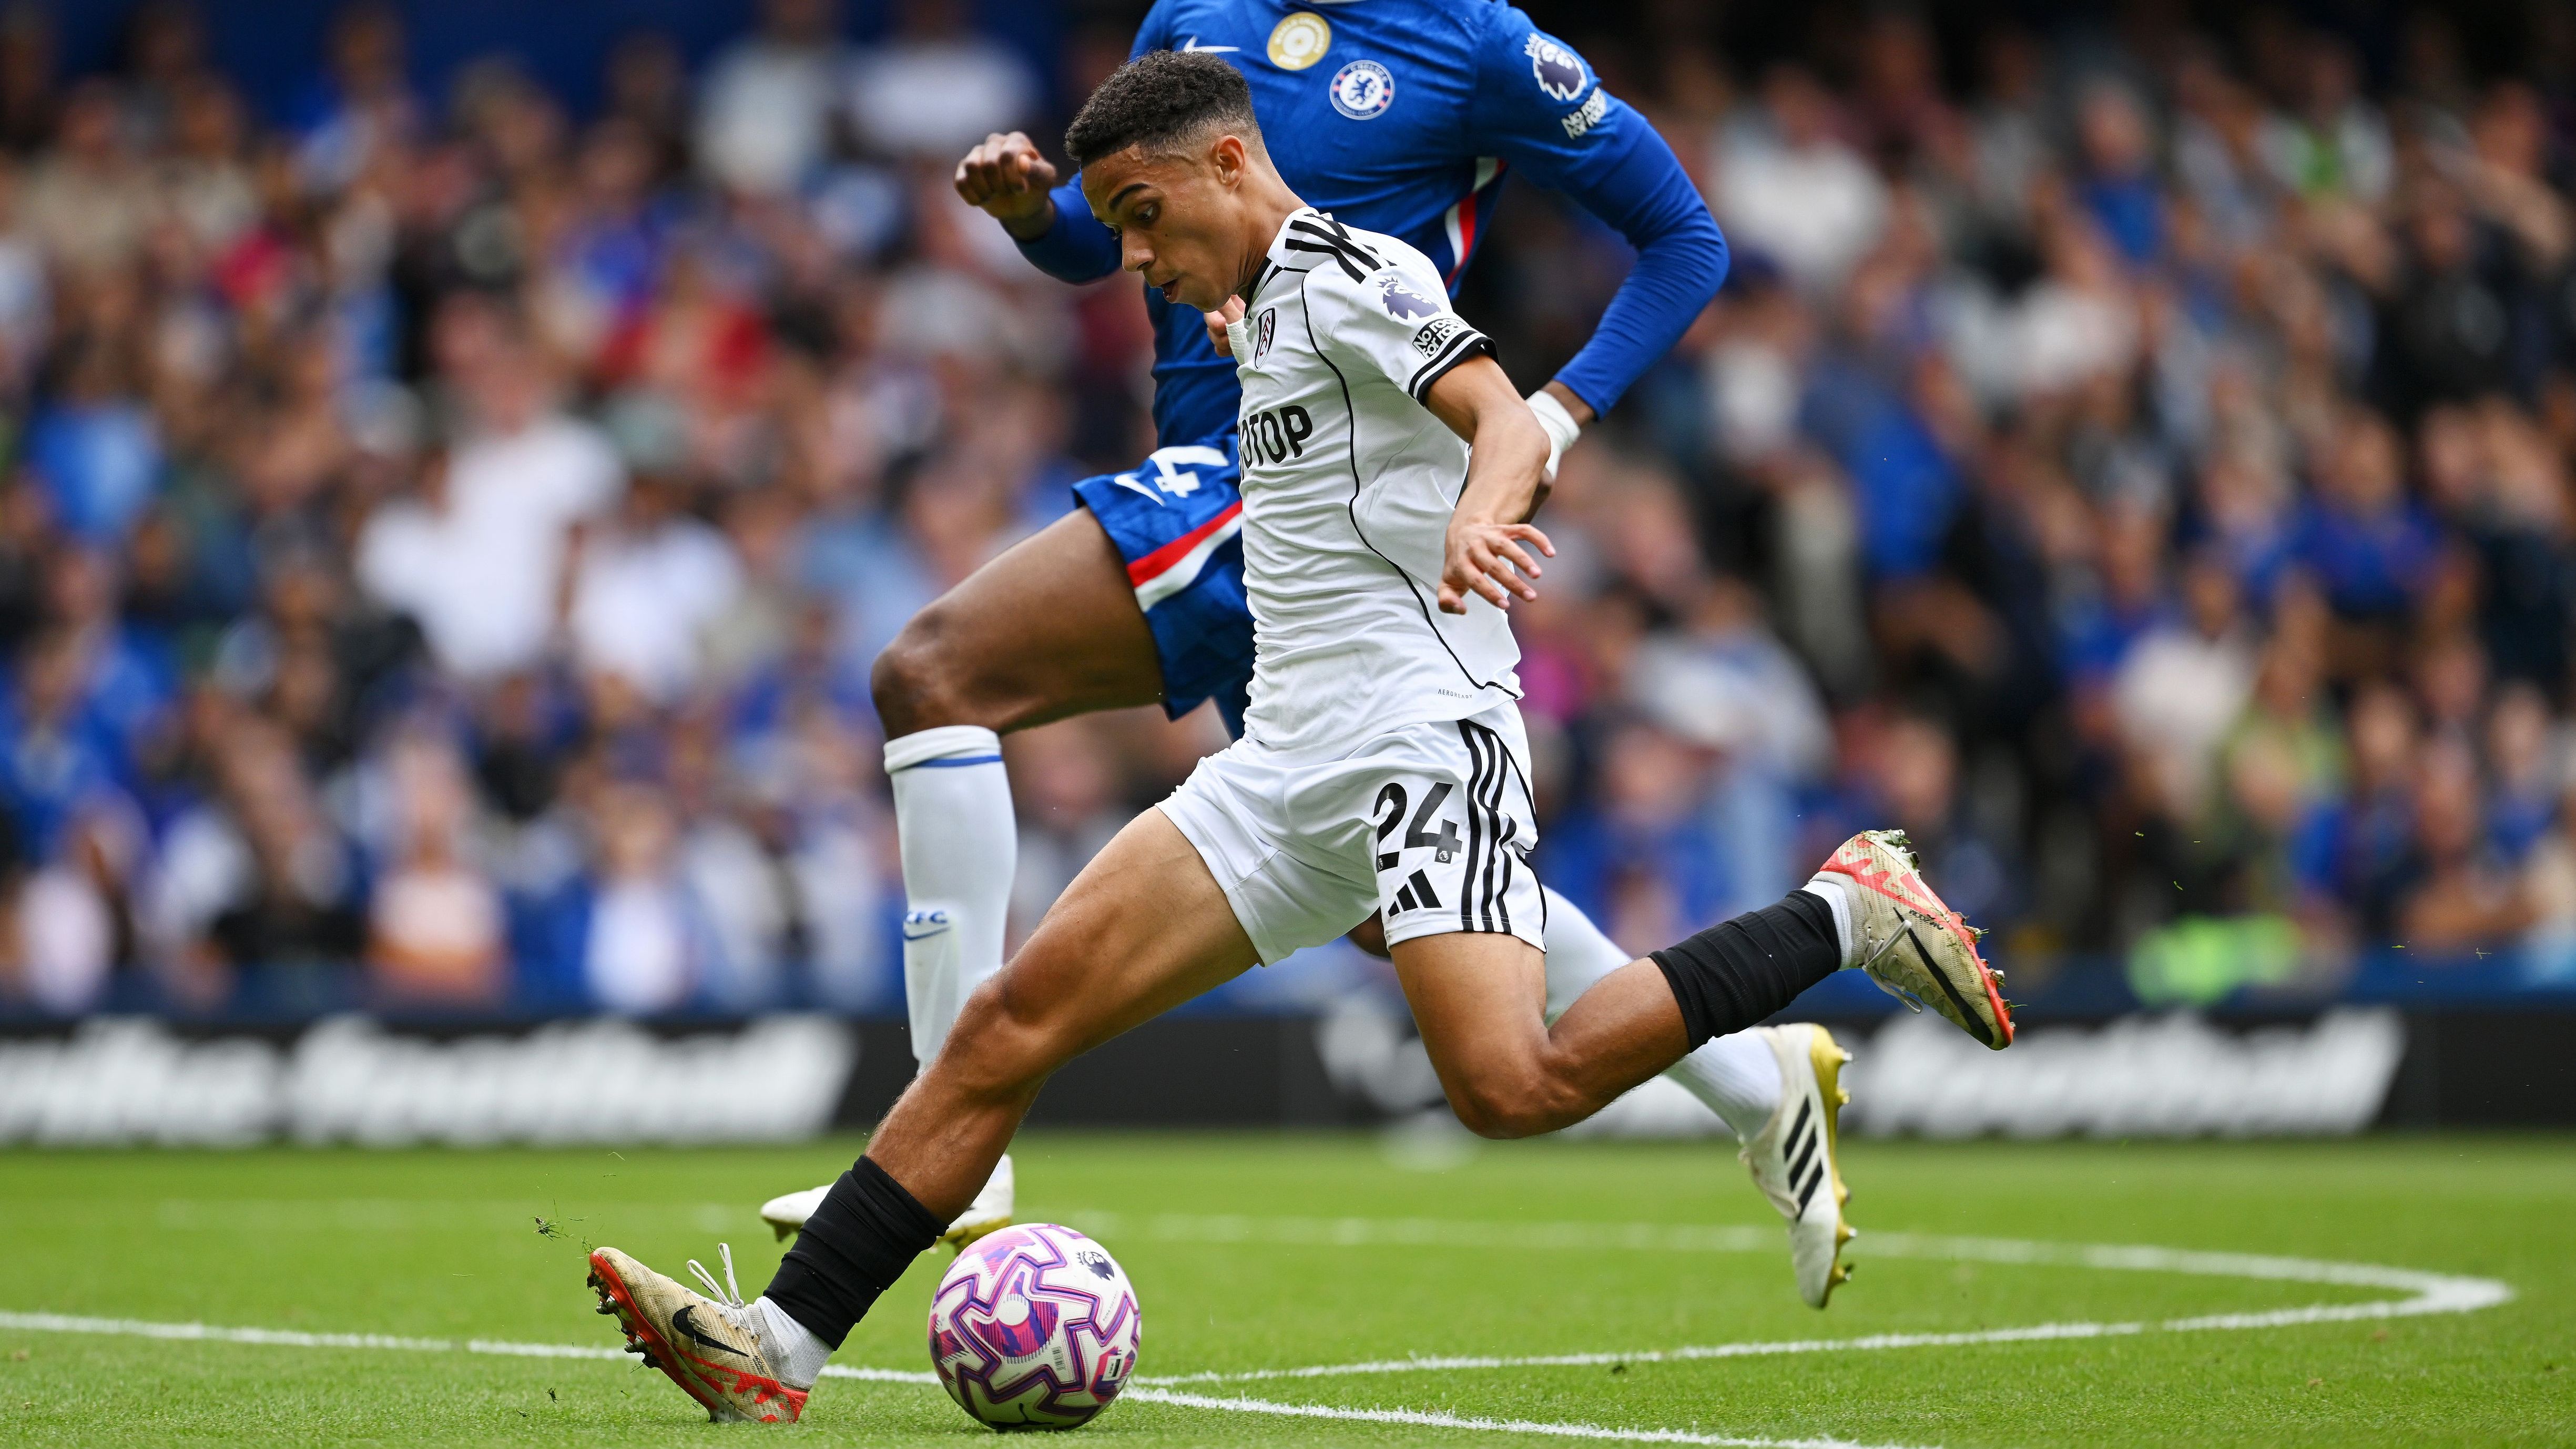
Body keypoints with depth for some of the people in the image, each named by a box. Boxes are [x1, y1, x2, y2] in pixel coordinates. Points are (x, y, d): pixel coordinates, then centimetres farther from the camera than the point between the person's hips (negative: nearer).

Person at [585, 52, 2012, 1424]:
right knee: (1011, 1021, -3)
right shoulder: (1269, 308, 21)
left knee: (1510, 1088, -26)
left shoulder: (1349, 274, -5)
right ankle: (778, 1345, -7)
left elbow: (1506, 420, -21)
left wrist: (1476, 522, -40)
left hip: (1421, 730, -9)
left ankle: (1845, 915, -7)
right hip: (1287, 761, 9)